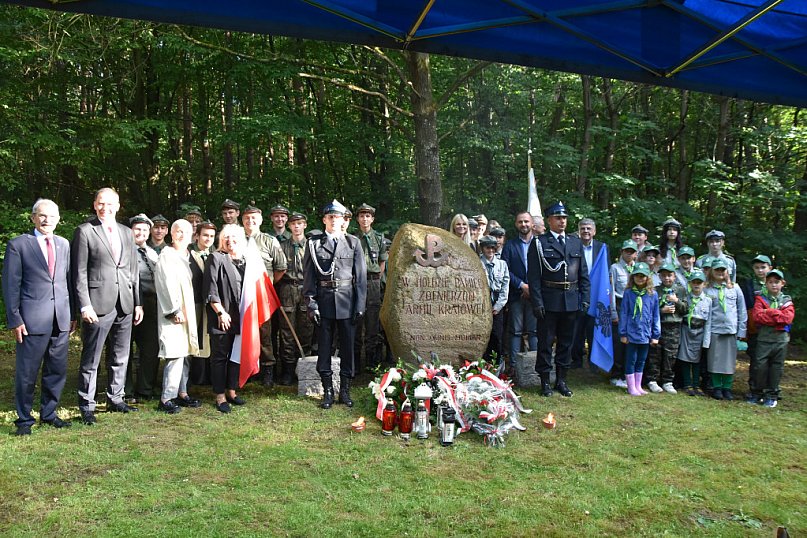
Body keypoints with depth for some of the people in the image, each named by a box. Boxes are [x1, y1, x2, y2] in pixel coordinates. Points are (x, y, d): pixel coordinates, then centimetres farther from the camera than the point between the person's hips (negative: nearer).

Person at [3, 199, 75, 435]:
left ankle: (49, 413, 26)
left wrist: (73, 314, 10)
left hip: (61, 319, 5)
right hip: (32, 320, -4)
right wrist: (14, 320, -8)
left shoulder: (64, 244, 12)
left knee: (57, 370, 11)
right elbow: (11, 285, -3)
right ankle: (24, 419, 18)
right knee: (27, 373, 3)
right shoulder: (18, 245, -2)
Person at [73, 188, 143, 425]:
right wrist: (84, 305, -13)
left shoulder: (126, 233, 14)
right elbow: (79, 272, -6)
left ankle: (115, 399, 26)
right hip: (98, 305, -5)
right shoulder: (85, 231, -2)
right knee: (91, 360, 1)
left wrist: (138, 303, 10)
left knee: (120, 358, 13)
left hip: (125, 305, 6)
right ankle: (87, 406, 11)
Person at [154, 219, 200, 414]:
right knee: (175, 355, -11)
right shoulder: (167, 255, -8)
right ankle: (166, 399, -7)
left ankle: (182, 393, 18)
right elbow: (167, 285, -15)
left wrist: (189, 312, 13)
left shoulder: (186, 257, 15)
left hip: (187, 312, 8)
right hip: (174, 314, -8)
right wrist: (175, 311, -18)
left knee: (185, 354, 11)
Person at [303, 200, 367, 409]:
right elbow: (309, 276, 2)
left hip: (347, 300, 0)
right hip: (324, 300, 0)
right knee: (324, 346, 5)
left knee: (347, 346, 5)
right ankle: (327, 390, 15)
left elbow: (361, 276, 4)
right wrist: (311, 303, -6)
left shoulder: (353, 243, 5)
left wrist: (360, 305, -2)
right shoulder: (314, 243, 4)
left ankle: (345, 390, 17)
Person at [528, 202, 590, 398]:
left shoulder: (576, 242, 11)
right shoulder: (539, 243, -2)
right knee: (545, 342, 2)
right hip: (549, 301, -4)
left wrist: (585, 298, 5)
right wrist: (537, 302, -12)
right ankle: (545, 381, 12)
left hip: (571, 301, 4)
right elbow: (533, 276, -6)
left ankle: (561, 380, 22)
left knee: (566, 342, 11)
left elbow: (583, 274, 13)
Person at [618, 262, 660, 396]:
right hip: (631, 334, -3)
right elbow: (623, 313, -3)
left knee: (641, 361, 14)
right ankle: (631, 388, 14)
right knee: (631, 360, 4)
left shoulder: (653, 294, 1)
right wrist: (623, 333, -5)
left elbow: (655, 315, 5)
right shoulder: (628, 293, -5)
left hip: (645, 334, 3)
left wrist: (656, 335, 3)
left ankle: (638, 386, 26)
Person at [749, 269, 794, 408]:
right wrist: (778, 316, -12)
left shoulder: (786, 300, 8)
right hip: (763, 339, -1)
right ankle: (757, 393, 11)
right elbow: (757, 316, -11)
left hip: (781, 339, 1)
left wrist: (768, 312, -12)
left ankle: (771, 395, 15)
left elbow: (788, 318, -9)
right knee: (760, 366, -2)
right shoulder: (761, 299, 4)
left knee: (776, 367, 6)